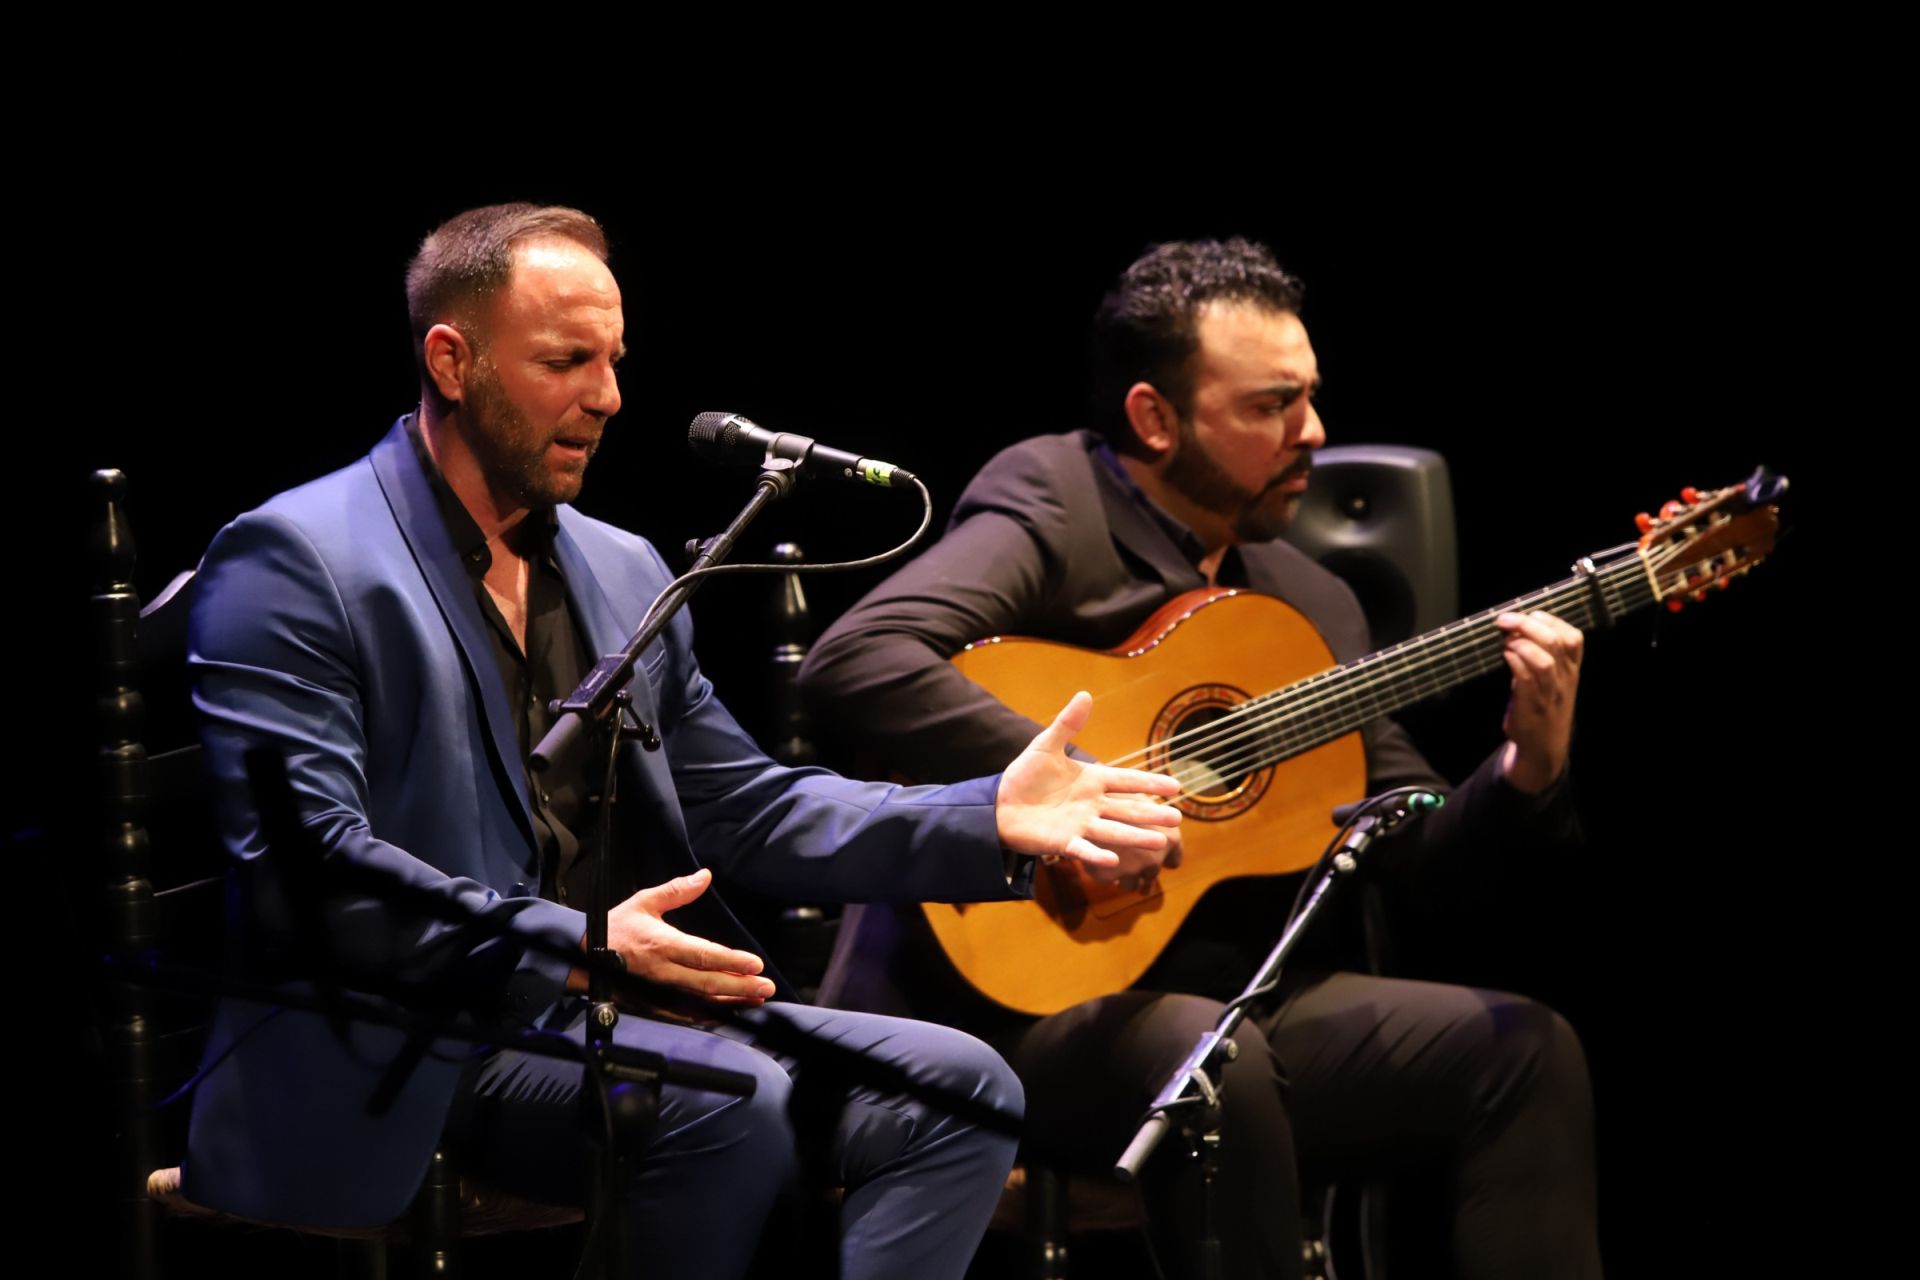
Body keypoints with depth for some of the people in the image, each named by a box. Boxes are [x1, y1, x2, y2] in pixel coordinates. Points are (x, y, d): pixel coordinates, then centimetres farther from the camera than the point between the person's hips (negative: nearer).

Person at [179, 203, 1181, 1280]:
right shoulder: (294, 562, -5)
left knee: (959, 1091, -12)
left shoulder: (624, 572, 20)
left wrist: (991, 821, 4)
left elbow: (743, 807, 19)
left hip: (615, 1005, 8)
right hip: (416, 1049, -8)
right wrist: (567, 946, -27)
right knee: (732, 1106, -33)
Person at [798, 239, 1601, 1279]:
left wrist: (1528, 769, -6)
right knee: (1214, 1061, -35)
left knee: (1524, 1049, -7)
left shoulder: (1311, 606, 14)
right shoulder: (1052, 505, -8)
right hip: (1023, 995, -7)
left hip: (1245, 996, 7)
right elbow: (852, 662, -25)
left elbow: (1411, 848, 14)